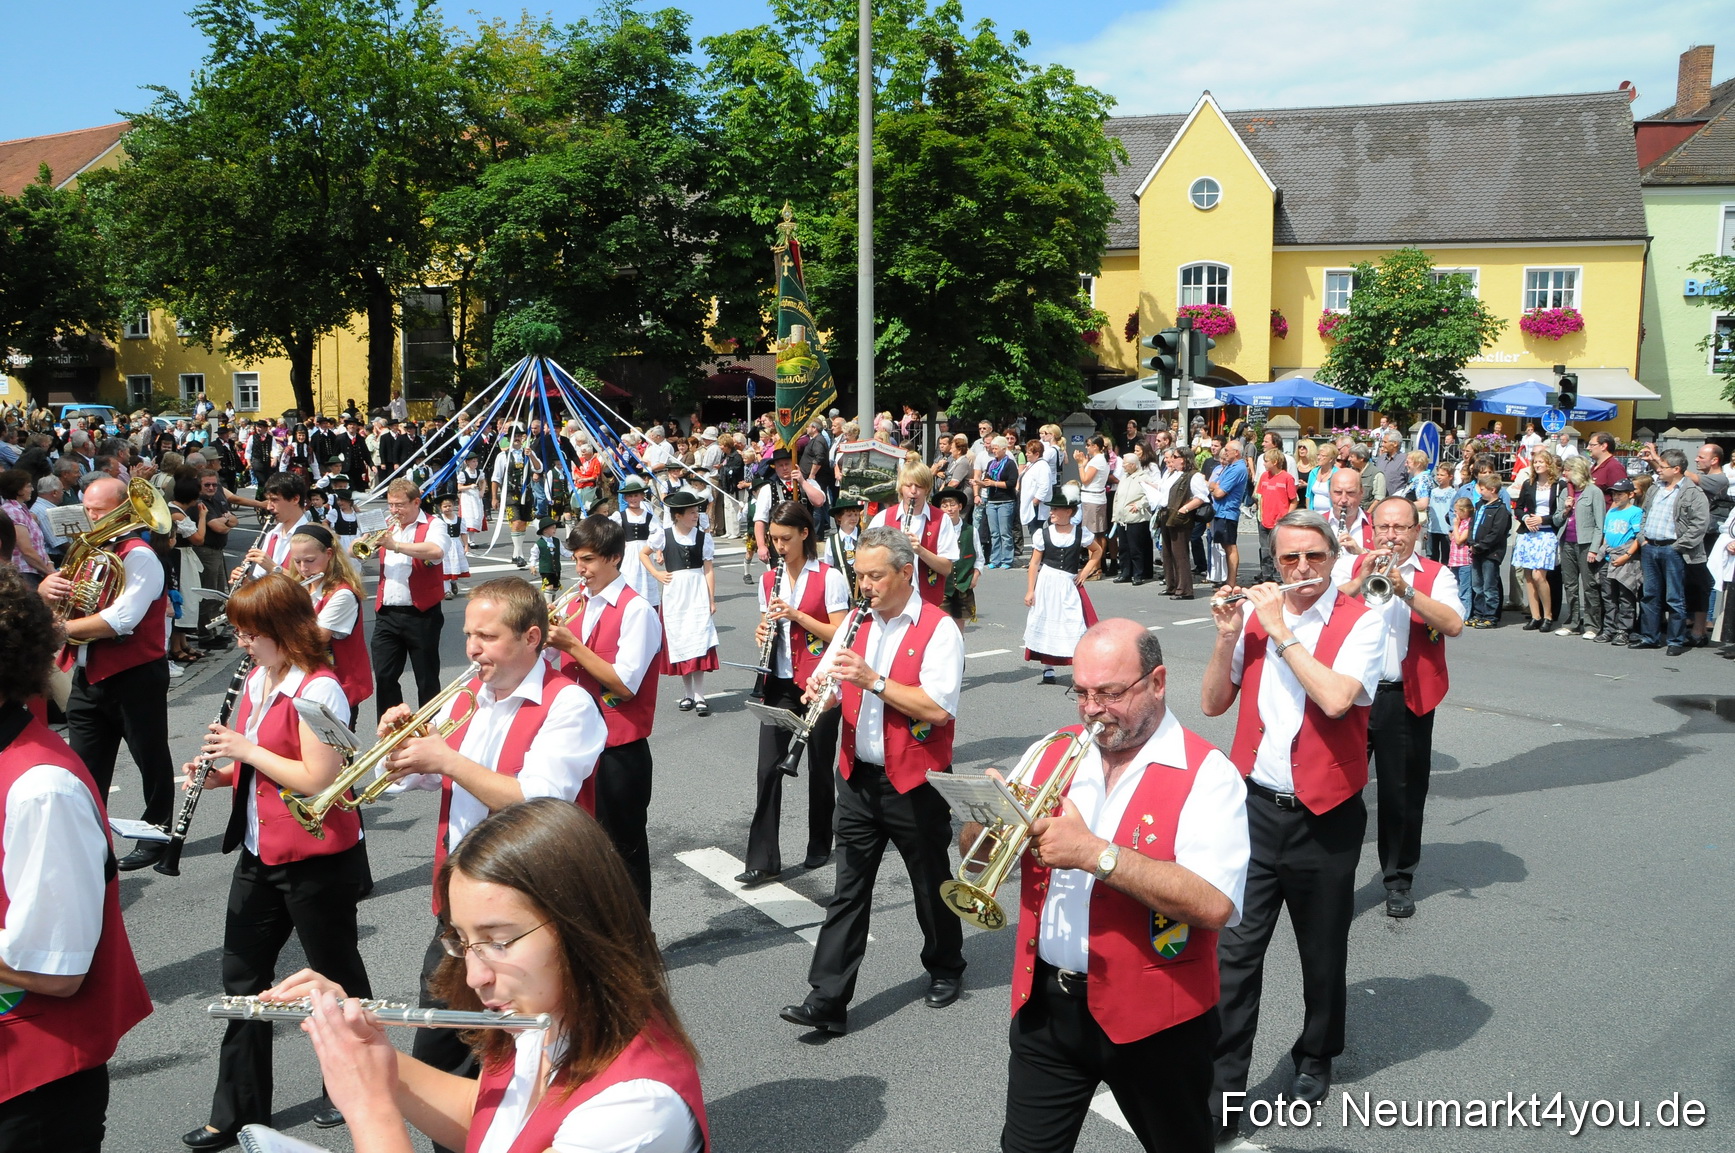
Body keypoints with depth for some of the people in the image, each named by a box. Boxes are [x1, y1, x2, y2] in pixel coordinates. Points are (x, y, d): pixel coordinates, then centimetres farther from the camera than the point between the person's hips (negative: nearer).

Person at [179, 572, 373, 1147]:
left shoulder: (318, 690, -20)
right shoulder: (256, 681, 8)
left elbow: (317, 779, -25)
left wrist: (246, 748, -19)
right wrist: (220, 772, 1)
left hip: (318, 859, -9)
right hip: (260, 854, 9)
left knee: (335, 975, 9)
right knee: (242, 978, 13)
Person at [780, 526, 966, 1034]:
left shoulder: (938, 629, -12)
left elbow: (937, 708, -23)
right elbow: (824, 682, 10)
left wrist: (873, 680, -27)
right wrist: (820, 690, -14)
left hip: (914, 781, -5)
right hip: (858, 777, 5)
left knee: (930, 883, 14)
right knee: (848, 889, 5)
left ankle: (945, 969, 37)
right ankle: (827, 1000, 7)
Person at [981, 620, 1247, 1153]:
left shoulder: (1206, 775, -12)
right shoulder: (1051, 752, 4)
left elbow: (1214, 904, -26)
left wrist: (1095, 853, -29)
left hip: (1153, 1017, -3)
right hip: (1045, 1003, 4)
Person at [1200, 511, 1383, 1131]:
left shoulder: (1360, 622, -8)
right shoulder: (1256, 612, 3)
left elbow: (1336, 698, -26)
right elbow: (1213, 703, 4)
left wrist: (1280, 631, -20)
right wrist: (1227, 636, -10)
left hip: (1325, 817, -2)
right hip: (1255, 806, 2)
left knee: (1322, 953, 15)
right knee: (1235, 949, -1)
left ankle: (1315, 1060, 38)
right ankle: (1221, 1084, 7)